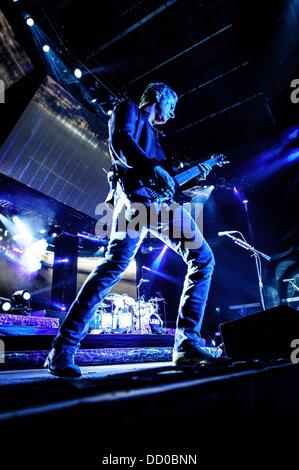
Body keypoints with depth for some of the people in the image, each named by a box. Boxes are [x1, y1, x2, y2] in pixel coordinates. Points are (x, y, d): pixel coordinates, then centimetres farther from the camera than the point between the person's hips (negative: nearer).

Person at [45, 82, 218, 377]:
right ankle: (63, 350, -17)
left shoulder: (152, 135, 39)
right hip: (135, 193, -8)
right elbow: (119, 140, -7)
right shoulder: (128, 110, 17)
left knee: (202, 259, 0)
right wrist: (154, 169, -17)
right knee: (116, 264, -22)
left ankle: (187, 344, -6)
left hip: (160, 198, 8)